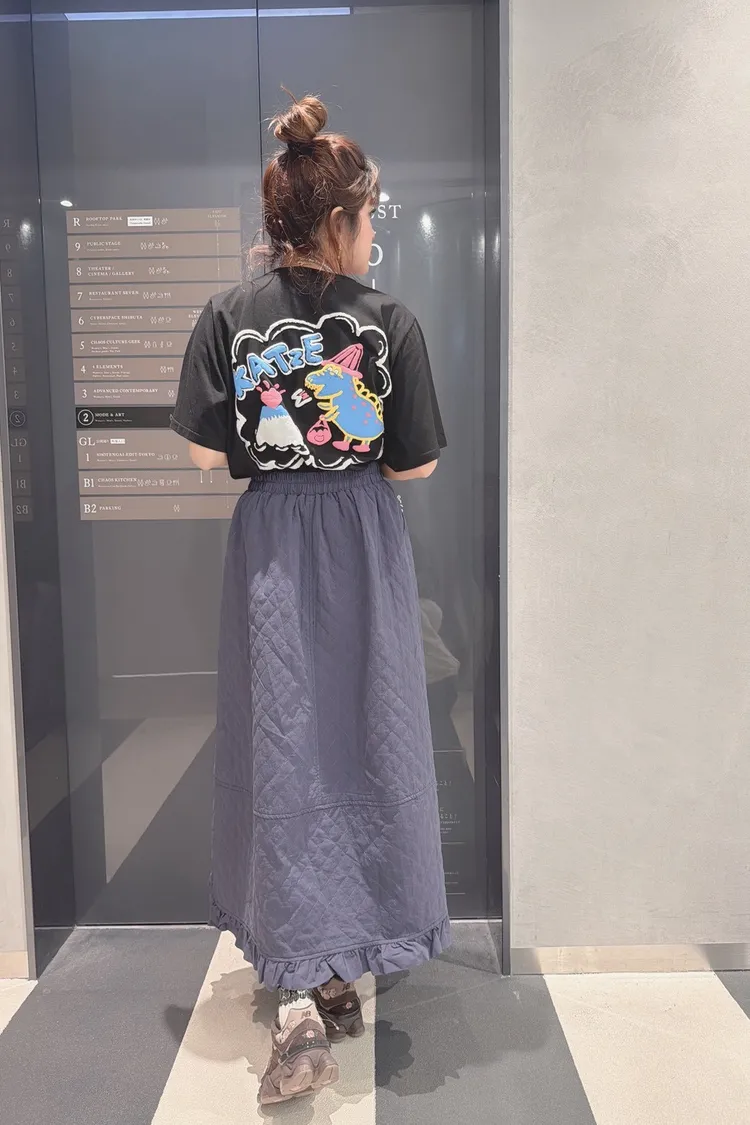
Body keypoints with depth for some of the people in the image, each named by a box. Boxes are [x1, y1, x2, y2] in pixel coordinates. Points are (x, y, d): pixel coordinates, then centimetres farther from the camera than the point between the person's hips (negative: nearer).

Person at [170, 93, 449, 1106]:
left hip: (270, 544, 1)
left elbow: (206, 453, -6)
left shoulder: (228, 319, -4)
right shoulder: (392, 323, -7)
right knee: (365, 744, 14)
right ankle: (342, 968, 30)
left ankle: (303, 995, 6)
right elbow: (416, 465, -6)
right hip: (364, 545, 0)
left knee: (283, 754, 7)